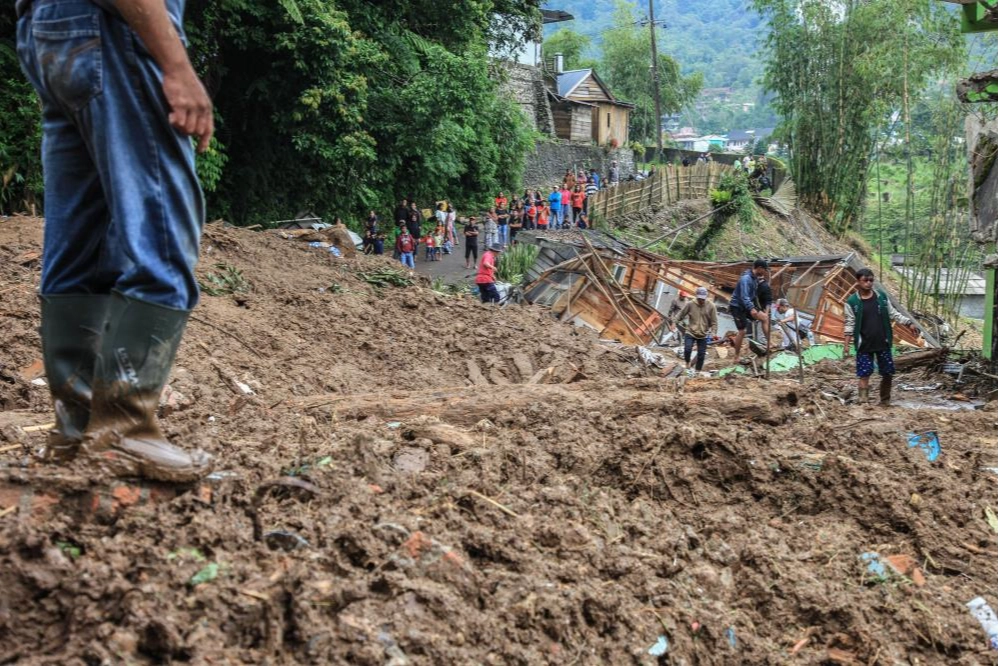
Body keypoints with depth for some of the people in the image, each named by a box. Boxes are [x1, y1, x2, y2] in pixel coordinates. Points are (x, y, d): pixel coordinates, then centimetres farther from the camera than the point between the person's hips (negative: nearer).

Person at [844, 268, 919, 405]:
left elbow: (893, 314, 11)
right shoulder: (852, 302, -8)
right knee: (864, 374, -6)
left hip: (883, 343, 4)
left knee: (888, 373, 9)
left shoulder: (882, 297, 2)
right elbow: (849, 325, -6)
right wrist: (846, 345, -10)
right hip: (864, 345, -4)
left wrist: (909, 324, 2)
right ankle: (863, 403, -3)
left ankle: (885, 401, 26)